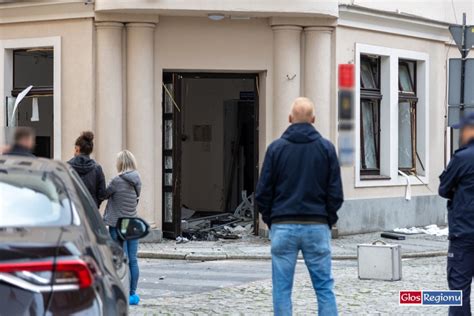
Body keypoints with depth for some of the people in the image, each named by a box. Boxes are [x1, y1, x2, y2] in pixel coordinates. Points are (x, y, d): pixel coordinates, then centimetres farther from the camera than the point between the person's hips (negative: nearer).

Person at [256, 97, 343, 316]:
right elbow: (335, 193, 0)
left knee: (282, 289, 4)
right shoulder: (326, 148, 1)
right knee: (324, 287, 6)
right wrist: (329, 220, 12)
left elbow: (263, 192, -1)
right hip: (317, 226, 0)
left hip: (283, 226, 0)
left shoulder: (276, 148, -1)